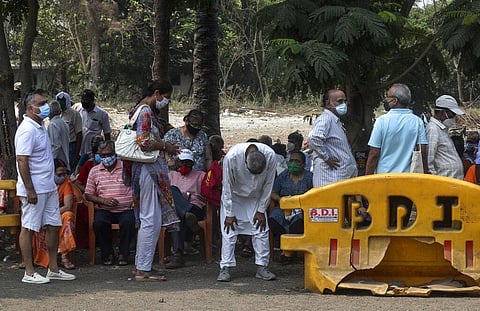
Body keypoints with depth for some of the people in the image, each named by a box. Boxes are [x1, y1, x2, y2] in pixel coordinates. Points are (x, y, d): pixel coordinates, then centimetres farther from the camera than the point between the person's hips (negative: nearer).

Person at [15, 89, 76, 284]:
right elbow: (22, 161, -21)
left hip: (48, 187, 10)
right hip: (34, 189, -10)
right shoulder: (27, 130, -17)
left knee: (53, 225, 11)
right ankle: (29, 273, 2)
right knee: (28, 228, -2)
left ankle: (53, 269, 18)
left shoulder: (41, 127, 14)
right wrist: (30, 190, -22)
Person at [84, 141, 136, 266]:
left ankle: (123, 254, -11)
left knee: (128, 222, -33)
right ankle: (107, 254, -9)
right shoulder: (95, 171, 11)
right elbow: (88, 194, 9)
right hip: (104, 210, 1)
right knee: (99, 222, -31)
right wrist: (104, 201, -8)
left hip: (126, 209, -1)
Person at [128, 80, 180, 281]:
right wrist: (165, 146, -10)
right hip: (149, 168, -11)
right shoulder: (145, 112, -15)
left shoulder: (147, 110, 17)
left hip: (150, 168, 11)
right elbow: (144, 143, -22)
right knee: (151, 220, -8)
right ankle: (143, 270, -5)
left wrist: (164, 144, 13)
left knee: (148, 219, 14)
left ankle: (142, 266, 17)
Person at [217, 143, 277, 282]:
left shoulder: (270, 156, -29)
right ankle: (225, 268, -7)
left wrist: (261, 211, -10)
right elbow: (227, 186, -22)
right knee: (229, 230, -9)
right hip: (234, 196, -2)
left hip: (256, 197, 2)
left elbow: (268, 185, -14)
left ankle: (262, 267, 0)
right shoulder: (231, 157, -35)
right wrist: (229, 214, -17)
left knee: (261, 230, -6)